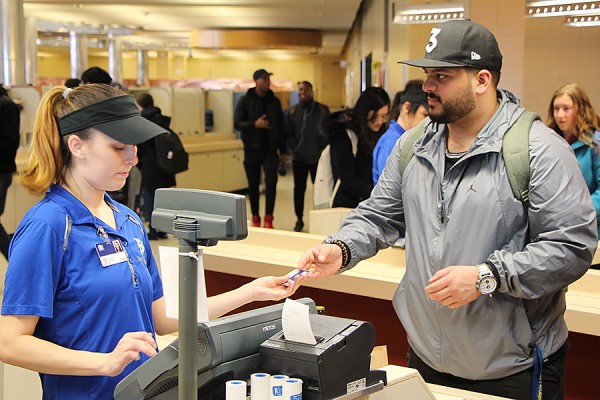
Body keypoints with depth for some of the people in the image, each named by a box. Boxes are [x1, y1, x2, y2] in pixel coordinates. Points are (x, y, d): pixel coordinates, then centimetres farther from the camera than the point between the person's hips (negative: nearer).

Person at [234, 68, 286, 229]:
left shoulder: (274, 101, 6)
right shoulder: (245, 100, -2)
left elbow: (281, 127, 10)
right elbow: (237, 124, -8)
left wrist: (282, 150, 8)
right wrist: (255, 124, -25)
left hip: (270, 149, 1)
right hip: (252, 149, -1)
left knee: (271, 181, -13)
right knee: (253, 185, 6)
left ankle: (268, 218, -4)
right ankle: (255, 218, 20)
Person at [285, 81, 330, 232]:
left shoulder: (322, 110, 1)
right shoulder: (292, 112, 5)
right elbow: (287, 133, 6)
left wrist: (322, 148, -8)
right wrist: (294, 147, -6)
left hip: (318, 157, -1)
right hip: (299, 158, 1)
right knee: (299, 188, 6)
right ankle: (299, 219, 16)